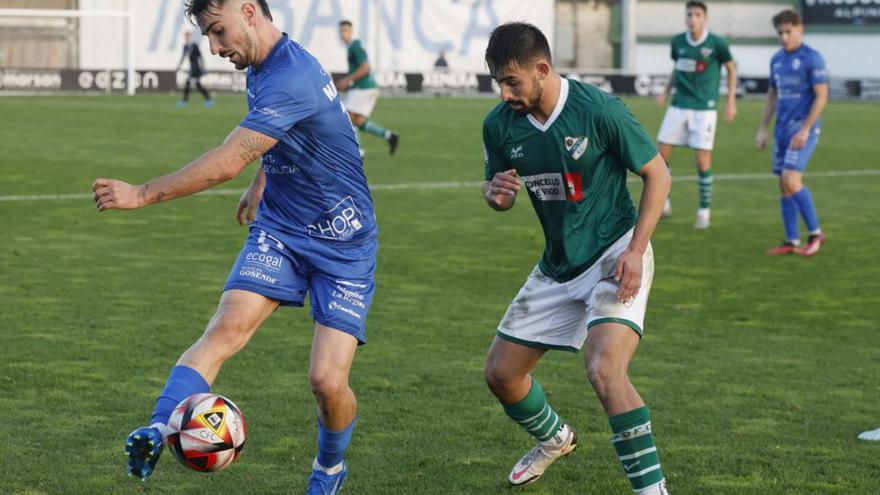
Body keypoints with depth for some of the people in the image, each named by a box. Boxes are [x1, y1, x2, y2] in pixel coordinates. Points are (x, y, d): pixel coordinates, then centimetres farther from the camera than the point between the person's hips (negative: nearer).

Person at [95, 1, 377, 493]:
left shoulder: (292, 78, -27)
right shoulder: (261, 68, 4)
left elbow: (228, 162, -30)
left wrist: (143, 194, -25)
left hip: (343, 247, -7)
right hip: (278, 229, 7)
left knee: (328, 382, -10)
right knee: (226, 328, -19)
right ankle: (158, 430, -34)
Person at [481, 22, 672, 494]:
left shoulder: (599, 110, -20)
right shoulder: (500, 124, -5)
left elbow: (658, 175, -11)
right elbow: (495, 189, 11)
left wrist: (635, 251, -19)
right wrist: (497, 193, -15)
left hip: (614, 255, -7)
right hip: (557, 266, 7)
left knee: (604, 370, -29)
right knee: (499, 372, 12)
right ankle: (554, 438, 43)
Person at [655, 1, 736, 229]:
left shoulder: (717, 43, -10)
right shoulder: (678, 42, 1)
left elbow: (731, 68, 4)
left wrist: (731, 101, 0)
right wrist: (666, 91, 7)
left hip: (704, 109, -4)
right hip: (678, 107, 4)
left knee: (703, 161, -6)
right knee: (661, 154, 2)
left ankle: (704, 211, 11)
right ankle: (663, 203, 20)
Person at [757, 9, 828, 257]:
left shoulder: (811, 58, -8)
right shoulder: (777, 59, 13)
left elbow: (821, 96, -12)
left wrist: (805, 130, -17)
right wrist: (763, 129, 15)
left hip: (803, 128, -7)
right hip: (782, 128, 7)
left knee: (791, 180, -17)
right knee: (784, 185, 6)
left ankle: (815, 233, -4)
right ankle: (791, 241, 12)